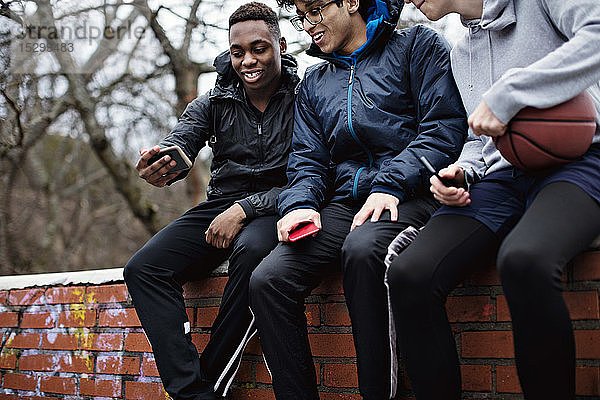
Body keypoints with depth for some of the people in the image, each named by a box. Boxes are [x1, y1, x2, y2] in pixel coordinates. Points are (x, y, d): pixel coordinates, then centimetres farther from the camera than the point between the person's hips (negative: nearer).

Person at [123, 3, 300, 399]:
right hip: (219, 208, 5)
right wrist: (157, 171, -33)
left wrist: (244, 209, -22)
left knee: (252, 250, -40)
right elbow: (177, 148, -7)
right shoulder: (212, 104, 10)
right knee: (143, 268, -19)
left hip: (276, 208, -4)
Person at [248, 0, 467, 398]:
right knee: (266, 280, -19)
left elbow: (445, 126, -4)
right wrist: (300, 204, -5)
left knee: (362, 249, -39)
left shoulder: (417, 46, 9)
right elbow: (307, 159, 19)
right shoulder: (314, 83, 26)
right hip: (344, 202, 5)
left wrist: (390, 186, -16)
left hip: (410, 195, -5)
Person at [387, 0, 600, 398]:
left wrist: (507, 93, -20)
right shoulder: (461, 53, 26)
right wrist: (461, 172, 8)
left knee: (522, 259, -39)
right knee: (408, 274, -21)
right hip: (499, 178, 6)